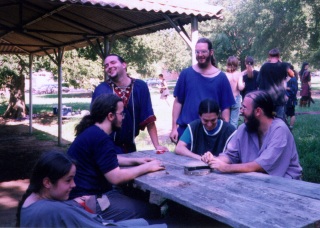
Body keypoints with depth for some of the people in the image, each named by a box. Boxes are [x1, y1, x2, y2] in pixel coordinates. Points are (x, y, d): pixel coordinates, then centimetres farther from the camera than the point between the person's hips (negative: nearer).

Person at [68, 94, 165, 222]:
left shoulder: (93, 131, 9)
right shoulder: (100, 138, -22)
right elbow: (116, 177, -25)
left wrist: (135, 161, 12)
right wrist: (147, 167, -12)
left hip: (89, 191, 10)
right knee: (152, 211, -11)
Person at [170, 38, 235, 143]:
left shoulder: (221, 77, 0)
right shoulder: (186, 73, 0)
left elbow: (225, 108, 1)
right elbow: (178, 102, 2)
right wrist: (174, 127, -2)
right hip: (185, 129, 0)